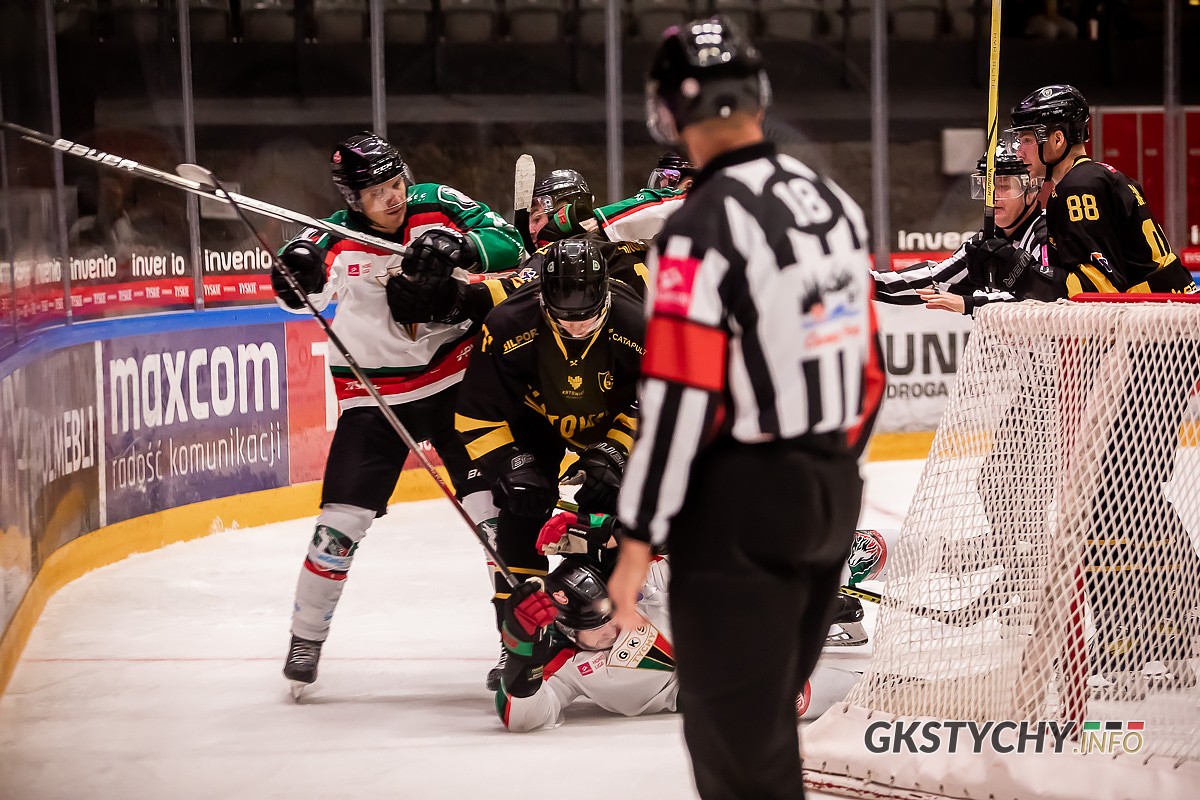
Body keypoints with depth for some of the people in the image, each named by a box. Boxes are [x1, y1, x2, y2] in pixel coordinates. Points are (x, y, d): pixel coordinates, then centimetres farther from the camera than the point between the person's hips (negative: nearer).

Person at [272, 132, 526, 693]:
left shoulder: (439, 206, -8)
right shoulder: (336, 239, -13)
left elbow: (511, 247, -11)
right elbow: (301, 292, -24)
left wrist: (459, 249, -29)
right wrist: (297, 273, -47)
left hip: (455, 378, 1)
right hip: (373, 394, -1)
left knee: (494, 503, -4)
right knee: (342, 520, -3)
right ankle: (306, 636, 13)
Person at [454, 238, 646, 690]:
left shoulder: (635, 327, -33)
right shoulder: (509, 327, -34)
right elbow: (477, 413, -23)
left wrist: (615, 452, -29)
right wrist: (507, 465, -32)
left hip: (611, 421, 0)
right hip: (533, 419, 0)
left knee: (611, 509, -13)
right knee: (521, 508, -15)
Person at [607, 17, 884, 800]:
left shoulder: (703, 229, -18)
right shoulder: (834, 201, 7)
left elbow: (677, 402, -20)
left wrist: (637, 544, -15)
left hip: (742, 507, -8)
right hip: (833, 498, 8)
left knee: (734, 732, -2)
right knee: (768, 712, 20)